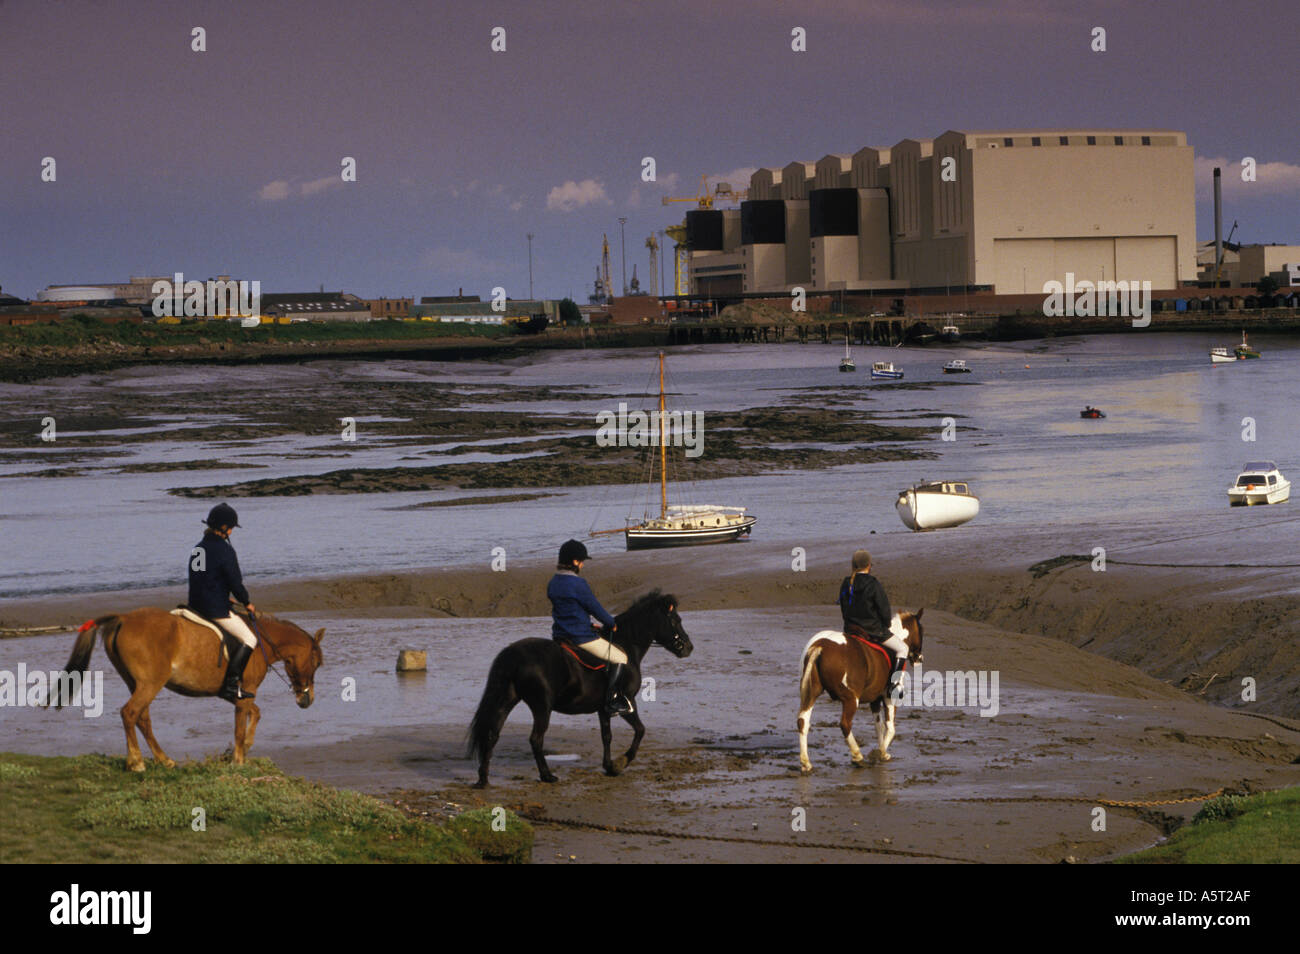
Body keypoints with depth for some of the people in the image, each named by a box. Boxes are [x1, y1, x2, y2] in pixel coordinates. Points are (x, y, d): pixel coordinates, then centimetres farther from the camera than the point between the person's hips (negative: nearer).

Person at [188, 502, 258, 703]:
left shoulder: (198, 548, 12)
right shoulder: (224, 550, -15)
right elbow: (235, 582, -14)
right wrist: (247, 603, 3)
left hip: (196, 604, 9)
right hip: (216, 609, -9)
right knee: (248, 639, -3)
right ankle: (230, 685, -14)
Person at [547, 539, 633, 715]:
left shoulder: (553, 583, 6)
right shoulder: (577, 584, -20)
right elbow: (595, 608, -12)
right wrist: (611, 623, 7)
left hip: (559, 635, 9)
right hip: (582, 637, -9)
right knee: (620, 658, 4)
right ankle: (611, 700, -4)